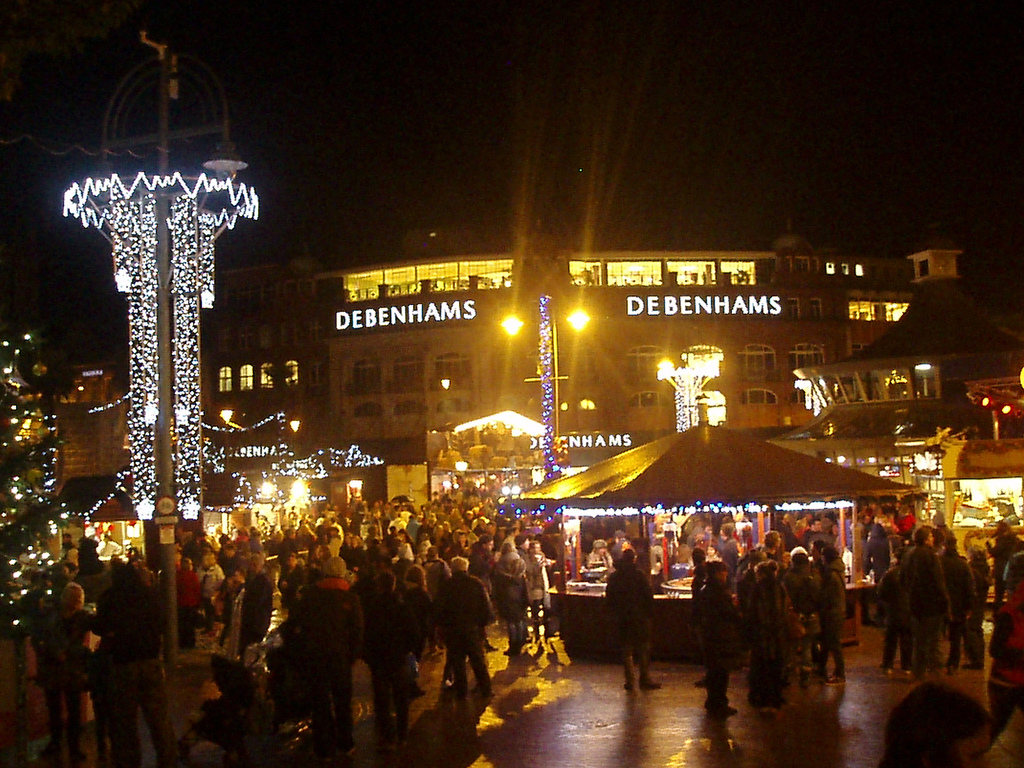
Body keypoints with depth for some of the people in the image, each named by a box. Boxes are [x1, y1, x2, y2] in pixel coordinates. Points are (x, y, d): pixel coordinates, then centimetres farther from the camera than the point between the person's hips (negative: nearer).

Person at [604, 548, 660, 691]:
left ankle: (630, 681, 8)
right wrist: (650, 614, 0)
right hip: (640, 617, -3)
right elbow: (648, 596, -10)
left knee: (626, 650, 10)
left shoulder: (614, 577, 2)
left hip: (622, 619, 3)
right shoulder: (639, 575, -10)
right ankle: (645, 679, 4)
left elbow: (609, 599, 8)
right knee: (644, 649, 6)